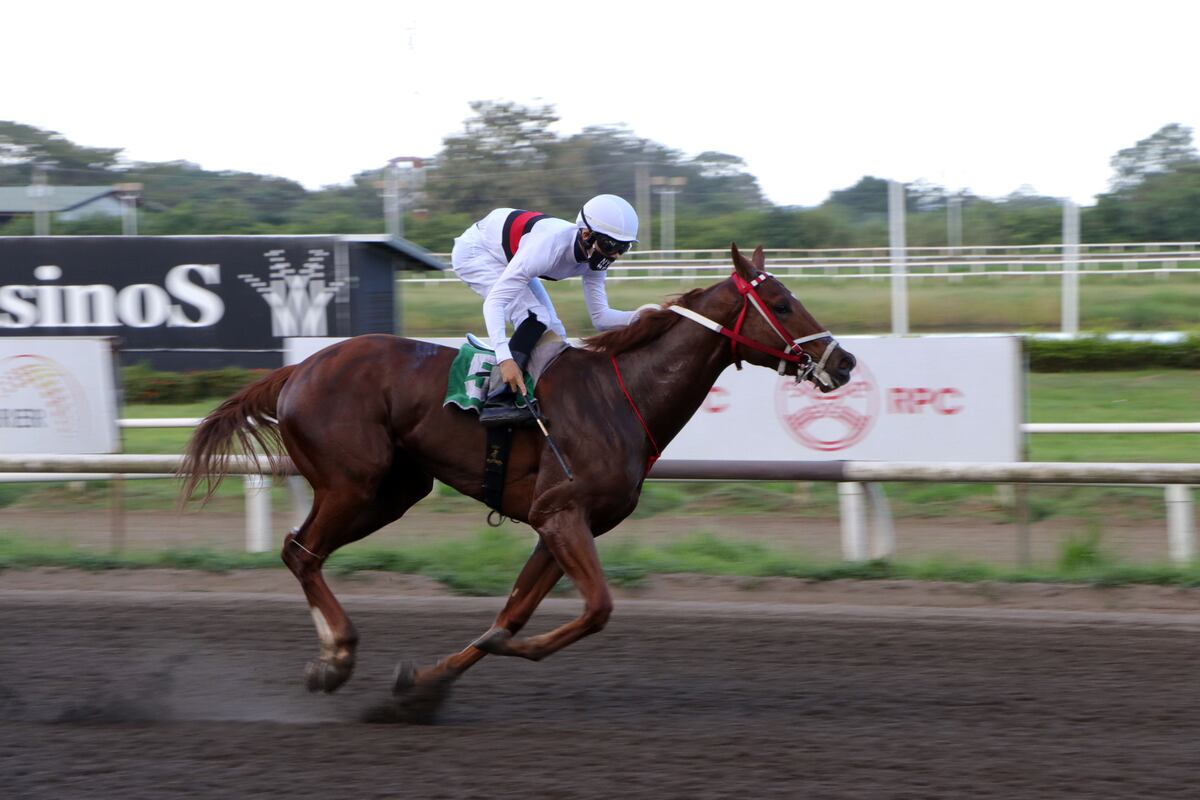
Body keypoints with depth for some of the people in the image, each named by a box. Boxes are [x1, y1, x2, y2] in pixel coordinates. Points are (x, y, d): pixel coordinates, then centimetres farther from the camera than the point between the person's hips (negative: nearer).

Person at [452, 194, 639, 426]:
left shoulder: (594, 257, -17)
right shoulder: (550, 246, -40)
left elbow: (600, 317, -10)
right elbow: (495, 301, -42)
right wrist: (505, 358, -52)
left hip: (509, 258, 9)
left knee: (553, 333, 0)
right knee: (535, 318, -26)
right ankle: (499, 401, -30)